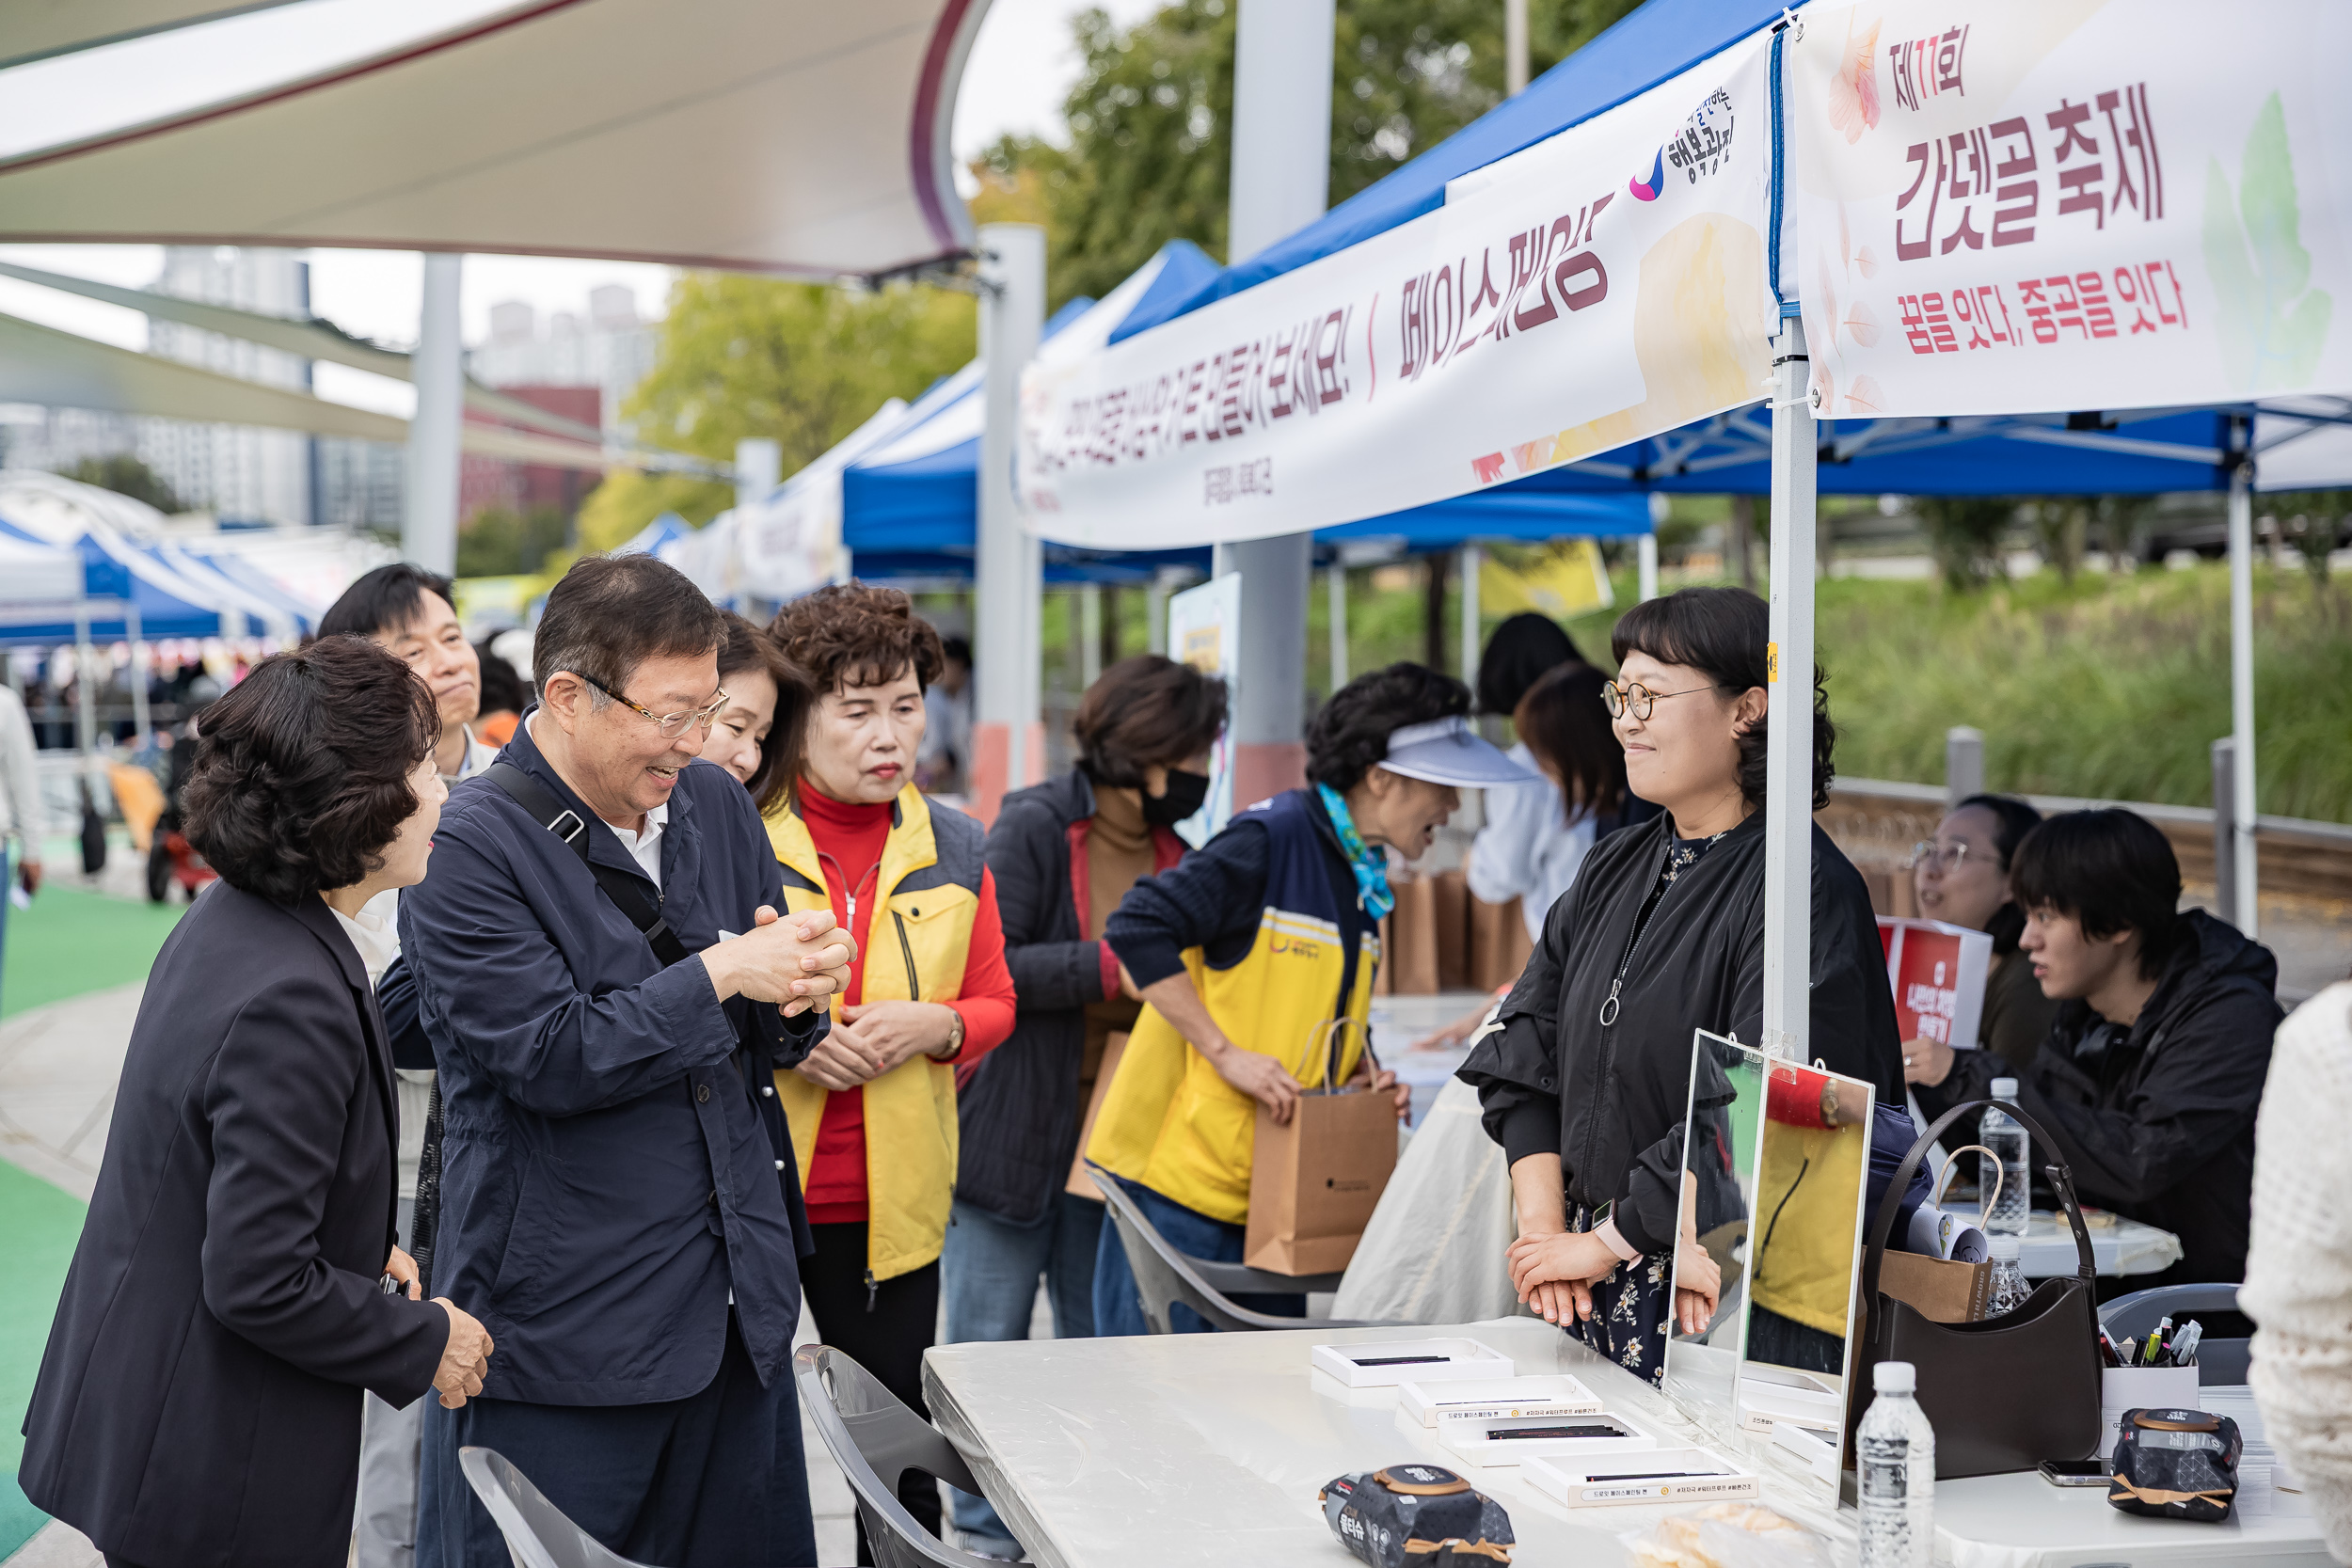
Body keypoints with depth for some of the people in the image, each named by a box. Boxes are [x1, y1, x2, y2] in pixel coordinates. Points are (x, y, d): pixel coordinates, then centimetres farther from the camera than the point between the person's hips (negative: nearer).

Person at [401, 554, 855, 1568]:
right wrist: (720, 975, -18)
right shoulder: (469, 848, -12)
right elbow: (550, 1057, -19)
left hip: (735, 1306, 6)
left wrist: (798, 993, -7)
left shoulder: (717, 807, 9)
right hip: (563, 1324, -6)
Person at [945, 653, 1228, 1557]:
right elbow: (982, 967, -18)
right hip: (1014, 1132, -5)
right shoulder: (1033, 828, -11)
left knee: (1098, 1342, 12)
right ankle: (986, 1532, 18)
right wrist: (1110, 970, -21)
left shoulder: (1176, 853, 7)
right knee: (990, 1342, 5)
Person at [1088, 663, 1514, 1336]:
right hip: (1180, 1174, -9)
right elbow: (1138, 929, -20)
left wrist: (1361, 1074, 6)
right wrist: (1226, 1053, -20)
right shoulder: (1271, 837, -14)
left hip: (1275, 1192, 9)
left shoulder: (1361, 875, 14)